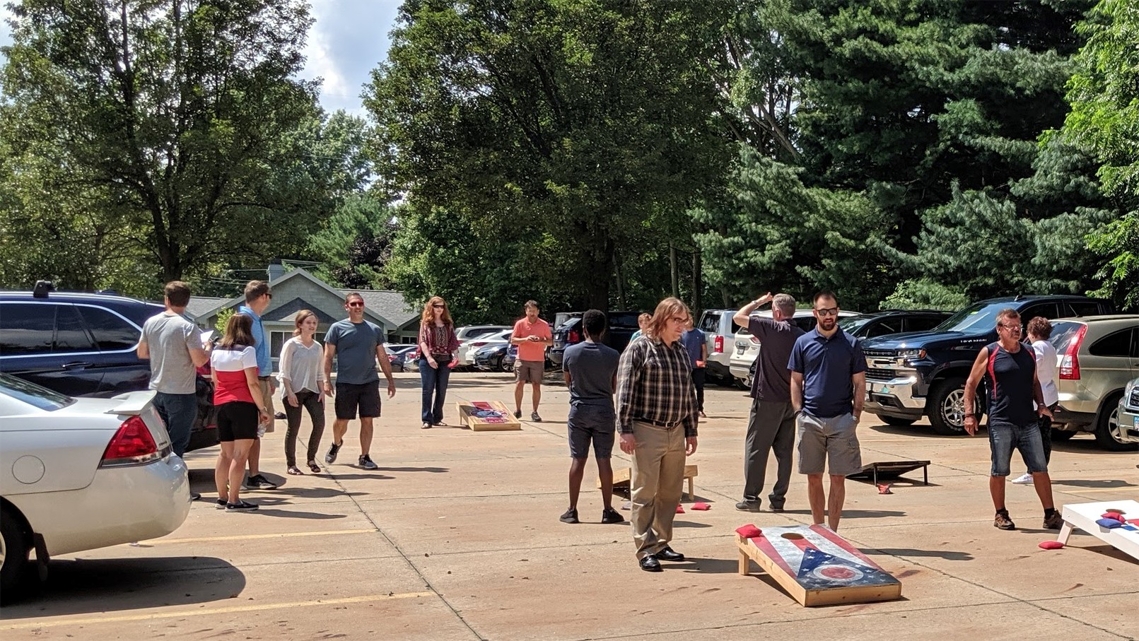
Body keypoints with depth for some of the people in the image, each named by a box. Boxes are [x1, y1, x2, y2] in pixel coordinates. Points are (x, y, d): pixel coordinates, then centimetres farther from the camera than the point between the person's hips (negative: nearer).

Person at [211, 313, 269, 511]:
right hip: (243, 405, -7)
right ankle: (233, 500, -7)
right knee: (240, 454, -5)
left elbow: (215, 380, 17)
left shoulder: (216, 351, 11)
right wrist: (262, 408, -9)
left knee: (225, 453, 15)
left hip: (221, 404, 7)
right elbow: (253, 383, -13)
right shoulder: (246, 351, -9)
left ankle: (222, 496, 21)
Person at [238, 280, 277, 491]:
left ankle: (255, 474, 18)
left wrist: (269, 378, 24)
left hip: (262, 380, 10)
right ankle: (253, 477, -3)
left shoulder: (256, 319, 16)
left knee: (257, 430, 12)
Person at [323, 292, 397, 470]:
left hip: (370, 382, 2)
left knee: (367, 420, 2)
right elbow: (328, 356, 1)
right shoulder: (337, 328, 1)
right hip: (345, 382, -2)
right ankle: (336, 444, 37)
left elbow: (382, 357, 13)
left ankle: (364, 457, 13)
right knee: (342, 420, 7)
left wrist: (390, 380, 10)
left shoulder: (375, 330, 9)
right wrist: (326, 380, -6)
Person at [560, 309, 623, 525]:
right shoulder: (612, 355, -6)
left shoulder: (571, 352, -6)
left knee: (577, 460, 5)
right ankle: (608, 511, 9)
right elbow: (615, 386, 3)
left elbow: (567, 381, 6)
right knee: (604, 460, 5)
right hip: (604, 410, 0)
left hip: (579, 410, 0)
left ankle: (572, 510, 9)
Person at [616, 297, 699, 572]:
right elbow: (625, 390, -11)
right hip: (648, 431, -6)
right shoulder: (639, 348, -6)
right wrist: (625, 429, -16)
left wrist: (691, 430, 17)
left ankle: (661, 543, 23)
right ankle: (646, 550, 4)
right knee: (645, 493, -1)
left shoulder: (681, 351, 14)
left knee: (671, 493, 11)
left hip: (676, 433, 7)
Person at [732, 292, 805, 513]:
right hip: (790, 401, 6)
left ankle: (751, 497, 3)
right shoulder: (801, 336, 4)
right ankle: (778, 498, 14)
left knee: (755, 448, 2)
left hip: (767, 399, -6)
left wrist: (759, 301, 3)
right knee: (784, 450, 11)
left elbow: (738, 317, -9)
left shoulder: (772, 329, -14)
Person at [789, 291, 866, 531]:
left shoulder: (851, 344, 2)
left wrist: (856, 416, -5)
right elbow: (796, 381, 8)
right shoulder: (803, 342, 5)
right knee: (813, 477, 7)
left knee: (838, 478, 1)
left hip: (841, 421, -1)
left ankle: (832, 533, 8)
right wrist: (799, 413, -2)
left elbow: (859, 384, 4)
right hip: (810, 420, 1)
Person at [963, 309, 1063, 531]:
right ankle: (1001, 515, 17)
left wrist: (1041, 404, 5)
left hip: (1028, 422, 4)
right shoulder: (989, 353, -3)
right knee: (999, 471, 3)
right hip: (1000, 423, -4)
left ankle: (1050, 515, 12)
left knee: (1040, 469, 5)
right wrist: (969, 414, -9)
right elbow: (971, 384, -1)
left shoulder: (1028, 354, 12)